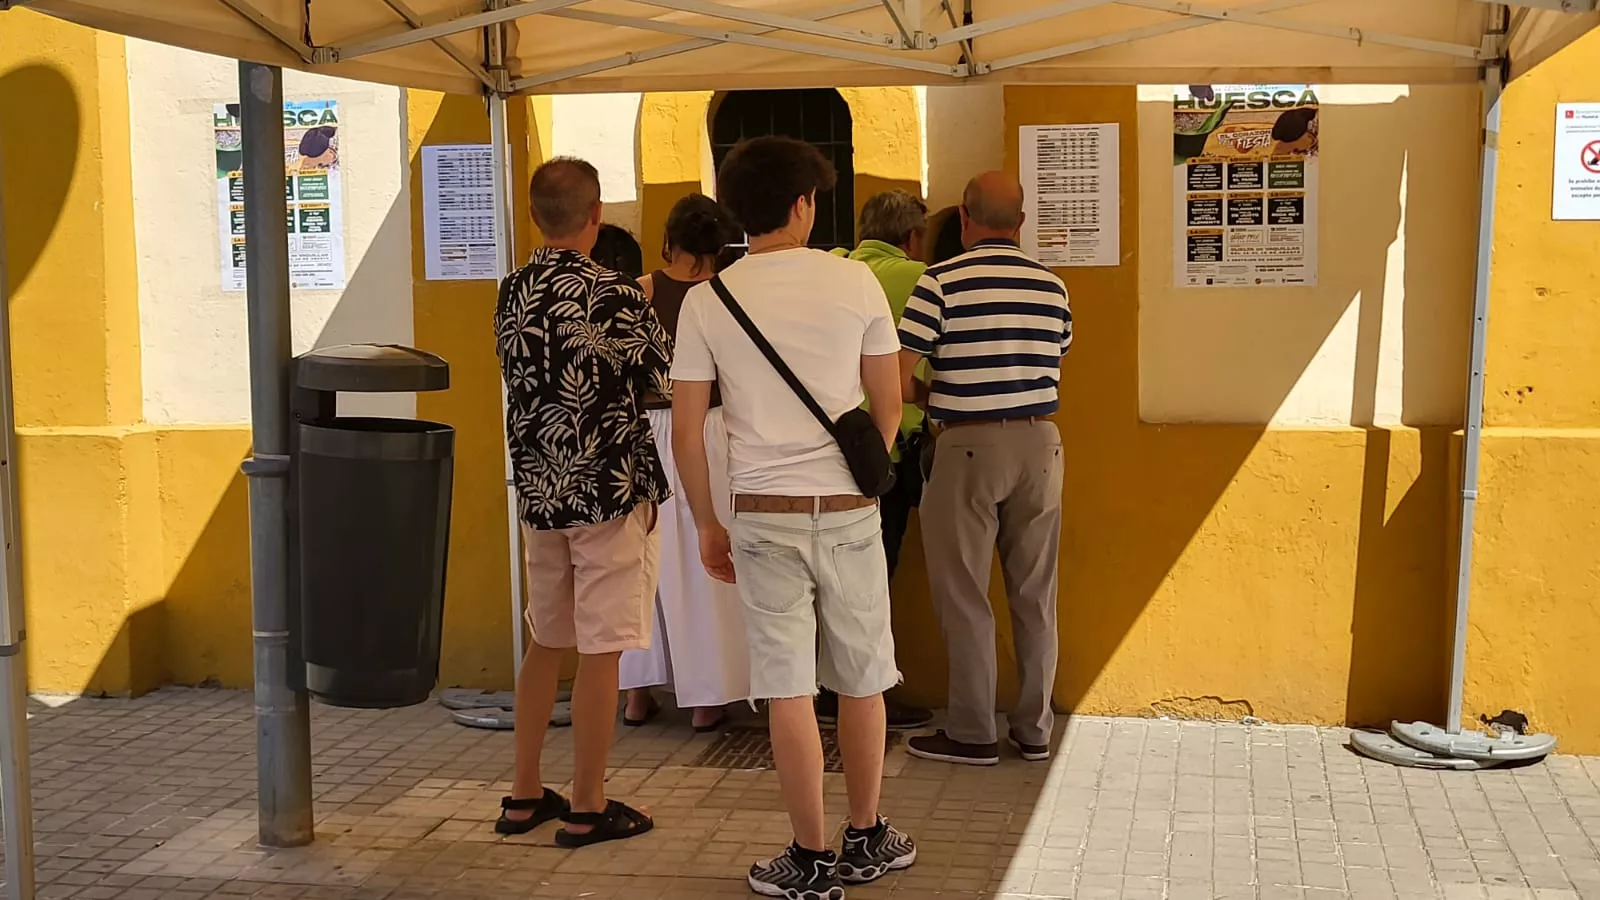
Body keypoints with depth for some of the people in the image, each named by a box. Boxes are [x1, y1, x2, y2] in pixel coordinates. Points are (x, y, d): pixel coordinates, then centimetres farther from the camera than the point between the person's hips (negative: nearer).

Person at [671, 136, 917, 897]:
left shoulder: (706, 300, -2)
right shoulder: (854, 281, -3)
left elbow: (687, 431, -2)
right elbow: (888, 406, 3)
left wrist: (707, 526, 9)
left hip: (762, 514, 0)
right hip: (848, 511, 0)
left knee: (788, 691, 5)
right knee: (861, 683, 15)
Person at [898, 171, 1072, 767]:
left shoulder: (941, 283, -9)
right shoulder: (1052, 287, 5)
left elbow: (897, 380, -12)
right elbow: (1054, 366, 13)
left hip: (969, 445, -4)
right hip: (1040, 442, 5)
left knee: (963, 595, 5)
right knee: (1035, 594, 11)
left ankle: (972, 735, 10)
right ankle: (1034, 729, 19)